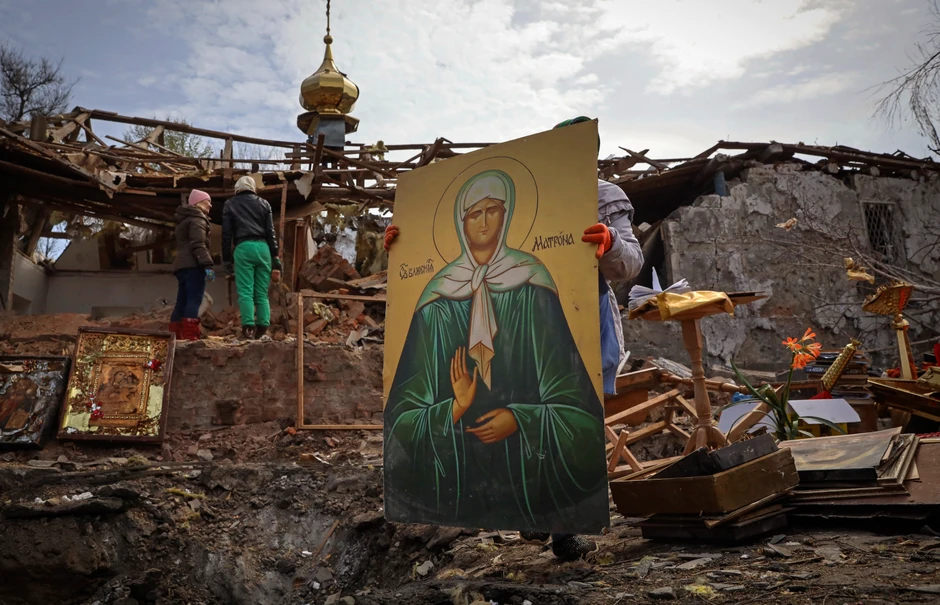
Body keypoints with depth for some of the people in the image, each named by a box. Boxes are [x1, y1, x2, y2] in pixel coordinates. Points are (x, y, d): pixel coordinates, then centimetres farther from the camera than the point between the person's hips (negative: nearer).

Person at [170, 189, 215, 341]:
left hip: (182, 265, 10)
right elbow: (198, 244, -18)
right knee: (194, 300, -16)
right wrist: (207, 265, -25)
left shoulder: (184, 219, 29)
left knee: (182, 302, 8)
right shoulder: (197, 218, -4)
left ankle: (176, 337, 6)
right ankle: (190, 336, -24)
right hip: (193, 265, -10)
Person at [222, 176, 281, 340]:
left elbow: (226, 234, 8)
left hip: (243, 248, -2)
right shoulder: (263, 203, 18)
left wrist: (227, 260, 10)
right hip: (262, 247, 2)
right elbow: (271, 233, 11)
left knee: (245, 291, -4)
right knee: (262, 293, 5)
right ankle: (262, 327, -2)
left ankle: (249, 326, -16)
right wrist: (275, 259, 10)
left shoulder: (230, 205, 14)